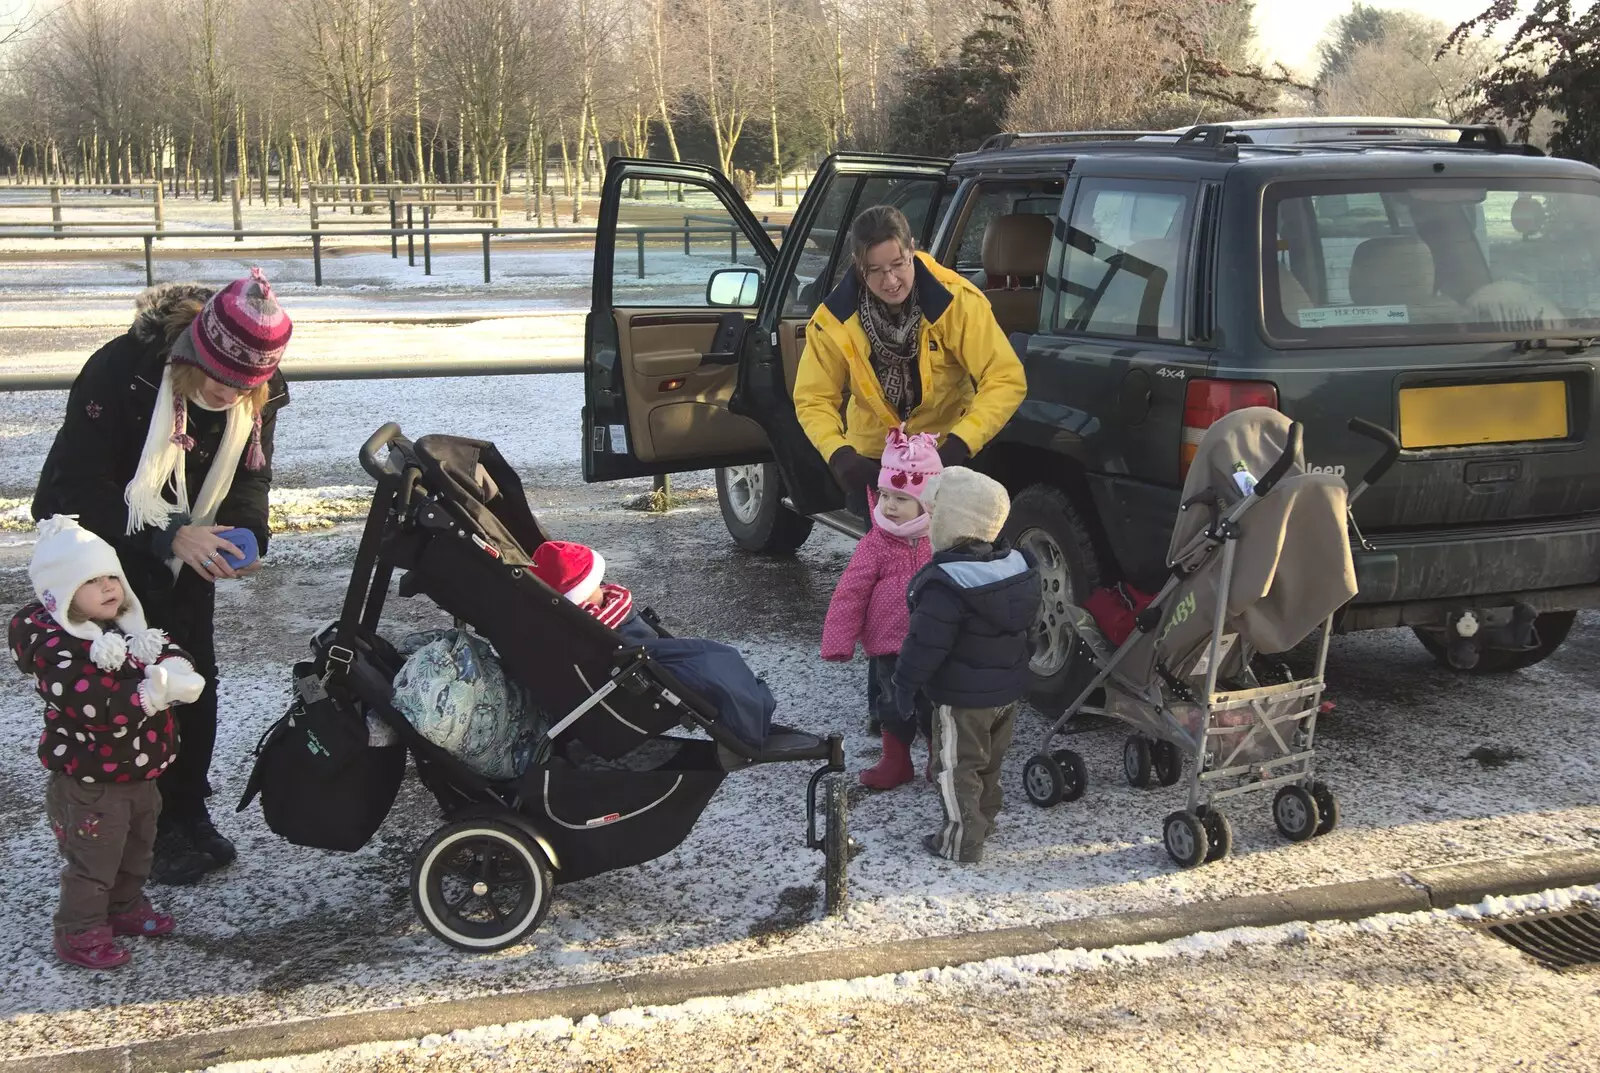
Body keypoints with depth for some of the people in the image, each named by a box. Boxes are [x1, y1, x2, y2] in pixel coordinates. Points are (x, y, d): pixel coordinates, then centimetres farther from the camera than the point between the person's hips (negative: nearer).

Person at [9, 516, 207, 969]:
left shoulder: (129, 628, 3)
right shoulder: (56, 648, -25)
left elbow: (171, 653, -1)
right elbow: (99, 706, -35)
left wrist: (173, 670, -25)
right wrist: (155, 690, -33)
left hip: (139, 772, 8)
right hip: (90, 782, -8)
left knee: (136, 848, 24)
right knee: (92, 862, 4)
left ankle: (126, 906, 44)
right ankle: (80, 933, 19)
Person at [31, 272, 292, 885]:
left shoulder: (260, 392, -15)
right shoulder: (119, 372, -33)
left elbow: (250, 474, -2)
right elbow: (79, 488, -31)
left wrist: (246, 535, -23)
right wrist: (170, 537, -41)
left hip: (187, 546, 5)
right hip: (104, 543, -5)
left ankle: (188, 812, 25)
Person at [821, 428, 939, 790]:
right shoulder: (875, 545, -9)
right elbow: (851, 594, -11)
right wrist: (837, 640, -15)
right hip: (889, 646, 0)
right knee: (894, 707, 10)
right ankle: (895, 762, 27)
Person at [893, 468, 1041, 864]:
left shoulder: (946, 583, -27)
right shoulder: (1016, 564, -1)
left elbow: (928, 642, -25)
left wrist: (906, 682, -13)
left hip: (963, 697, -8)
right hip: (1009, 687, 8)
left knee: (956, 766, 4)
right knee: (989, 762, 23)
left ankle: (961, 841, 7)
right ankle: (983, 820, 38)